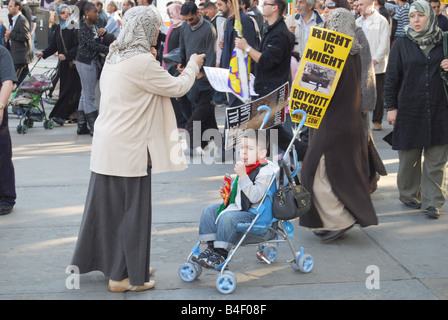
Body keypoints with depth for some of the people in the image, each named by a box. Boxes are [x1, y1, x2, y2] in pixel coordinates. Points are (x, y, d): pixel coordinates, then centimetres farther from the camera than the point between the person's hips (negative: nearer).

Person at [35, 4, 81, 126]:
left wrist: (66, 55, -23)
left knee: (69, 89, -9)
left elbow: (77, 46, -15)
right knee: (64, 88, 6)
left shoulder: (74, 28, -9)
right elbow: (54, 45, 16)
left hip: (72, 62, -7)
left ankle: (59, 115, -11)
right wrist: (44, 53, 5)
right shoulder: (59, 28, 12)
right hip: (63, 63, 7)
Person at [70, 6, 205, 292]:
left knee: (108, 205, 17)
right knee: (131, 210, 2)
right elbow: (177, 88, -10)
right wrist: (193, 65, 6)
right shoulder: (142, 62, -18)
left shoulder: (115, 58, 9)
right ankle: (126, 275, 11)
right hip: (128, 150, -9)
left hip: (107, 147, 9)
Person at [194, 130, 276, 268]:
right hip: (238, 207, 10)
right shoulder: (245, 167, 10)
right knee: (209, 210, 6)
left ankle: (221, 254, -18)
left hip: (255, 213, -10)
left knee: (227, 217, -31)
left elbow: (254, 196, -30)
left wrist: (242, 175, -32)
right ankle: (211, 247, 6)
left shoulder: (265, 171, -18)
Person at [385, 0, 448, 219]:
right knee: (409, 158, 6)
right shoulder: (401, 45, 4)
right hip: (409, 109, -1)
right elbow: (391, 78, 4)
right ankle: (410, 195, 23)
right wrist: (391, 107, -2)